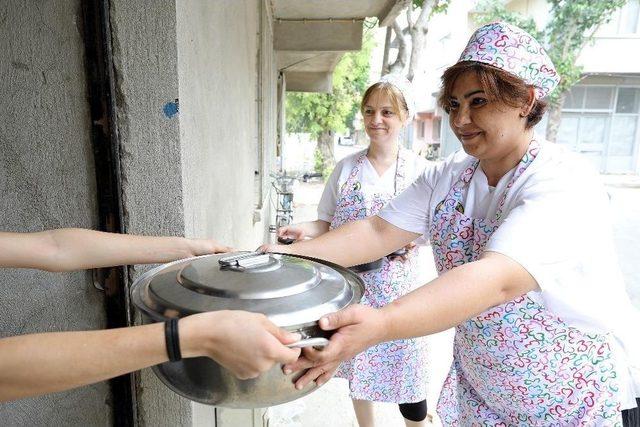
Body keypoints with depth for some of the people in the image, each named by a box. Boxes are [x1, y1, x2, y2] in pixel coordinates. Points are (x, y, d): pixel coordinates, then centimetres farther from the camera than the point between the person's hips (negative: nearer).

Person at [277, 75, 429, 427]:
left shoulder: (417, 168, -2)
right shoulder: (347, 166, 2)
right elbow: (329, 222, 6)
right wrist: (305, 229, -14)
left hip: (394, 282, -2)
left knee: (404, 367, 6)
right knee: (357, 361, 16)